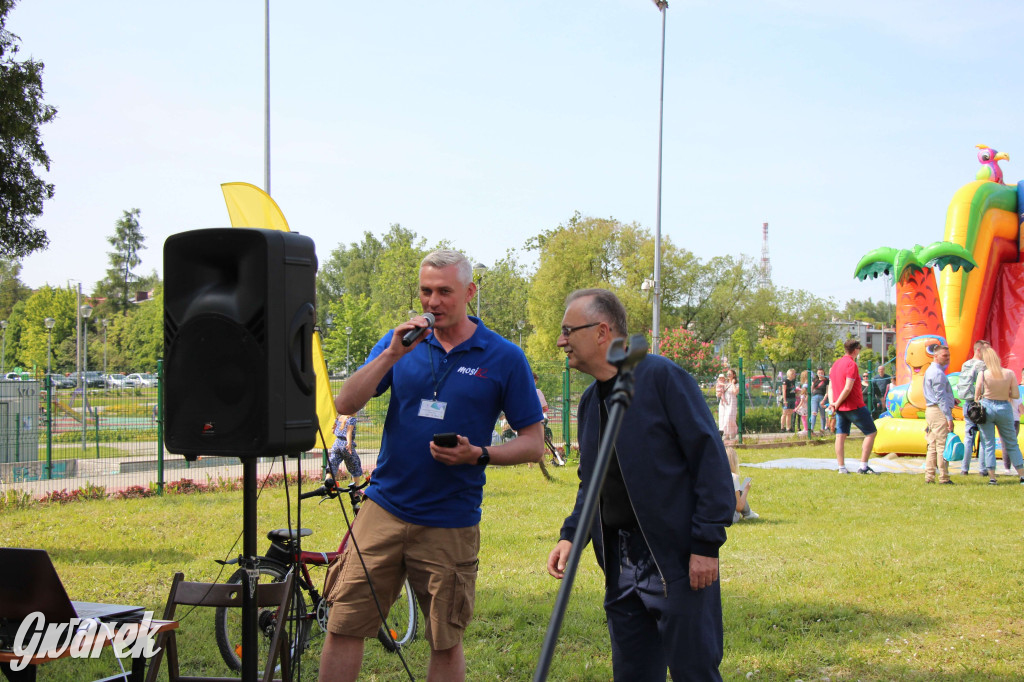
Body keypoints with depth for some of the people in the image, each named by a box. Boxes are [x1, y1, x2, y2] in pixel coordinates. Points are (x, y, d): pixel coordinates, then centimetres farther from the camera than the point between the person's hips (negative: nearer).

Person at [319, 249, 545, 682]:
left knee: (446, 643, 7)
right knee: (343, 626, 0)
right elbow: (345, 405, -3)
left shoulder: (504, 358, 0)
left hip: (450, 525, -2)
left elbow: (534, 442, 1)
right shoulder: (401, 342, 6)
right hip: (383, 511, 2)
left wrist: (479, 455, -15)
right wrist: (392, 354, -15)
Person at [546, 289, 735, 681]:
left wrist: (706, 543, -17)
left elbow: (710, 458, -12)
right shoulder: (591, 400, 15)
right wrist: (572, 535, 4)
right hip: (620, 567, 8)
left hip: (677, 561, -7)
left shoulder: (663, 377, -9)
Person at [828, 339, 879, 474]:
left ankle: (841, 467, 4)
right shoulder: (851, 364, -15)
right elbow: (848, 388, -21)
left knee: (840, 435, 7)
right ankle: (863, 466, -3)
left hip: (840, 407, 8)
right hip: (855, 406, -8)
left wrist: (832, 402, -1)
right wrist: (837, 403, -13)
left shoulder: (836, 364, 12)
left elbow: (831, 386, 10)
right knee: (871, 432, 2)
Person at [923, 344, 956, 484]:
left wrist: (951, 400, 17)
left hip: (930, 410, 10)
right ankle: (944, 478, -7)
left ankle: (929, 477, 11)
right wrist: (949, 417, -20)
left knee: (933, 445, 10)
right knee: (943, 445, -8)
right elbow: (940, 397, -19)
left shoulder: (930, 371, 18)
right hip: (939, 411, -10)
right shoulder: (937, 373, -14)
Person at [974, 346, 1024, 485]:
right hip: (1005, 409, 1)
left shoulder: (983, 374, -9)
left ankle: (992, 477, 0)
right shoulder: (1010, 373, -5)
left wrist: (976, 401, 8)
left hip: (986, 407, -1)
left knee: (988, 444, 5)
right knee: (1012, 444, 13)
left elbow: (977, 390, -12)